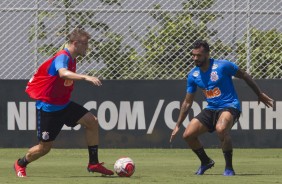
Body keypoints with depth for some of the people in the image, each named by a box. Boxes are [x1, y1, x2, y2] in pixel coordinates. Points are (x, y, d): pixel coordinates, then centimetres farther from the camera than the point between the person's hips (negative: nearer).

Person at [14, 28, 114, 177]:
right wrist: (85, 77, -57)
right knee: (45, 147, 0)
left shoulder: (72, 59, 6)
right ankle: (20, 164, 28)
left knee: (92, 121, -11)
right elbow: (63, 73, -47)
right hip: (47, 107, -8)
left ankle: (93, 163, -5)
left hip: (63, 104, 8)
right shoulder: (62, 57, -24)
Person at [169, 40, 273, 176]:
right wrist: (177, 125, 11)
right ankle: (206, 162, 21)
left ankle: (229, 168, -21)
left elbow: (244, 76, 2)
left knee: (221, 129, -38)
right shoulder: (193, 75, 2)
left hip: (229, 107, -6)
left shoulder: (222, 66, -12)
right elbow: (187, 102, 12)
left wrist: (260, 94, 9)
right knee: (188, 135, -6)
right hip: (211, 109, 6)